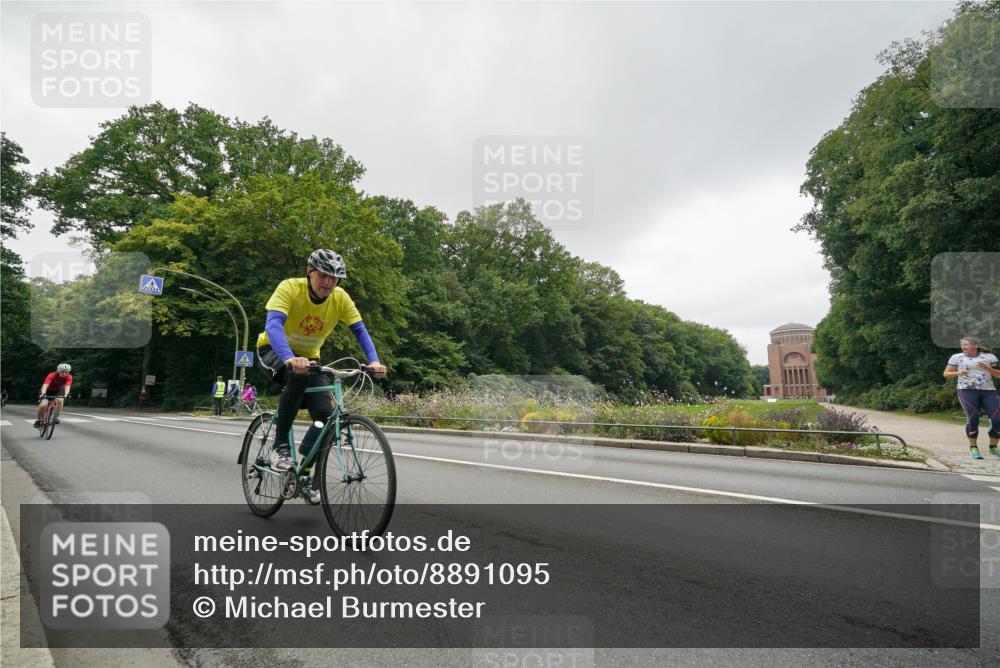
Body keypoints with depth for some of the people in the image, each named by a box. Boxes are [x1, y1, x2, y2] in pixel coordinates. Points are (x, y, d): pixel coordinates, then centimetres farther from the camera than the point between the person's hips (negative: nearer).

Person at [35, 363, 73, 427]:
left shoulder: (69, 377, -24)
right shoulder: (52, 375, -29)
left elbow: (67, 386, -38)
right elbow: (45, 385, -41)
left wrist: (66, 394, -57)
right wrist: (43, 394, -59)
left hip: (58, 391, 1)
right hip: (48, 391, -1)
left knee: (60, 400, -31)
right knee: (43, 405, -22)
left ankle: (56, 417, -14)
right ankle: (38, 419, 5)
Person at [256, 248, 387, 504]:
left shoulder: (341, 298, -16)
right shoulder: (290, 288, -27)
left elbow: (360, 330, -19)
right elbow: (273, 325, -41)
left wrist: (373, 360, -38)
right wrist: (290, 359, -59)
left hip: (308, 357, 4)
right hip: (275, 351, -4)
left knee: (326, 414, -14)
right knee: (300, 374, -39)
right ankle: (280, 445, -21)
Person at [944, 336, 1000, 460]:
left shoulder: (989, 357, 10)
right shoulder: (957, 357, 7)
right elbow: (946, 374, 10)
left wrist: (987, 368, -8)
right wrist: (958, 373, -10)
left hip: (989, 391, 2)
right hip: (967, 391, -2)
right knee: (972, 418, -15)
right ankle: (973, 447, -1)